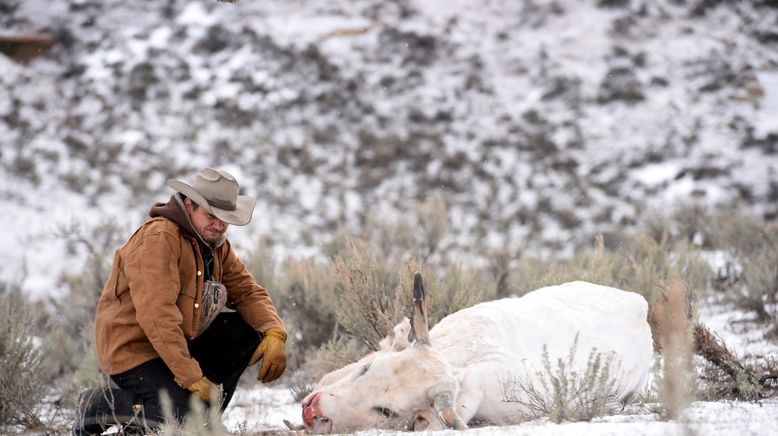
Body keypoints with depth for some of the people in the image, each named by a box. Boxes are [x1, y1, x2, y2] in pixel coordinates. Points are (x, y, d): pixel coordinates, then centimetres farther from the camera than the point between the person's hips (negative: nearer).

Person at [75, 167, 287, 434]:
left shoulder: (216, 244, 8)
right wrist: (194, 379, -31)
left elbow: (248, 292, 11)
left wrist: (275, 334, -11)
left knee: (248, 332, -4)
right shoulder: (158, 238, -21)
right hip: (134, 350, -9)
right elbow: (157, 316, -29)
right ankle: (99, 410, -6)